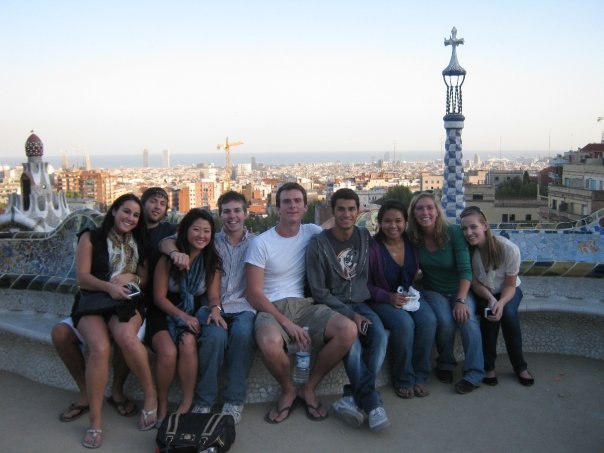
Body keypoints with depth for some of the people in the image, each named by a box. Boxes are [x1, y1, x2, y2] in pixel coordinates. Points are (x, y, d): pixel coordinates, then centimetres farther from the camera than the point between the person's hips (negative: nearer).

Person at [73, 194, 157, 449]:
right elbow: (82, 277, -3)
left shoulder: (138, 243, 18)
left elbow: (145, 278, 13)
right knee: (100, 347, -33)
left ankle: (151, 396, -15)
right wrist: (109, 286, -22)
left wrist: (131, 278, -10)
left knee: (125, 336, -35)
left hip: (127, 302, 2)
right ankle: (95, 422, -20)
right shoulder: (91, 238, 7)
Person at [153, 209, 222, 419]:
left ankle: (187, 403, -17)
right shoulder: (169, 258, -7)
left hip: (193, 316, 2)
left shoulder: (212, 261, 3)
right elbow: (159, 297, -7)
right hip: (166, 315, -2)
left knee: (188, 342, -31)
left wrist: (215, 309, -25)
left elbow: (213, 296, 0)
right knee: (169, 350, -30)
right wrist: (183, 316, -20)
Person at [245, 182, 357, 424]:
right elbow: (254, 293, -7)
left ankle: (309, 388, -1)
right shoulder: (261, 243, -2)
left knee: (348, 330, -26)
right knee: (270, 343, -39)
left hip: (305, 304, 3)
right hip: (272, 308, -3)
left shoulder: (313, 233, 8)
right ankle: (288, 390, -2)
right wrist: (286, 323, -16)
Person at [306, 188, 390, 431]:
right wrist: (349, 315, -16)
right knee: (352, 342, -32)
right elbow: (318, 290, -10)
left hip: (360, 304, 4)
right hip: (332, 307, -3)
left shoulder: (365, 237, 5)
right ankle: (372, 402, -18)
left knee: (380, 336, -27)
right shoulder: (318, 244, -9)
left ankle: (354, 397, -22)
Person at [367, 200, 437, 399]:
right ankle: (403, 380, -11)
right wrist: (388, 297, -22)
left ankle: (420, 376, -8)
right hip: (382, 300, -4)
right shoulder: (372, 247, -12)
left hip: (410, 296, 4)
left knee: (428, 319, -26)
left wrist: (419, 277, -3)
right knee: (404, 323, -33)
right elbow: (366, 285, -9)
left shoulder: (412, 243, 3)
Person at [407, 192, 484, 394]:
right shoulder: (412, 238, -8)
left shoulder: (454, 232, -15)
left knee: (467, 319, -29)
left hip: (460, 289, -1)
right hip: (433, 292, 1)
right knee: (444, 321, -28)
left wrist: (461, 300, -27)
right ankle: (445, 364, -2)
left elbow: (465, 269, -18)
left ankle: (474, 373, -15)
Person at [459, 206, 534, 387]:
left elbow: (510, 285, -16)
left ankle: (520, 367, -10)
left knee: (508, 312, -30)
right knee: (489, 312, -31)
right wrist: (490, 299, -30)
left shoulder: (509, 248, -27)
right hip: (483, 294, 0)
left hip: (507, 291, 0)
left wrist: (501, 303, -35)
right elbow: (474, 283, -12)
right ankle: (488, 366, -13)